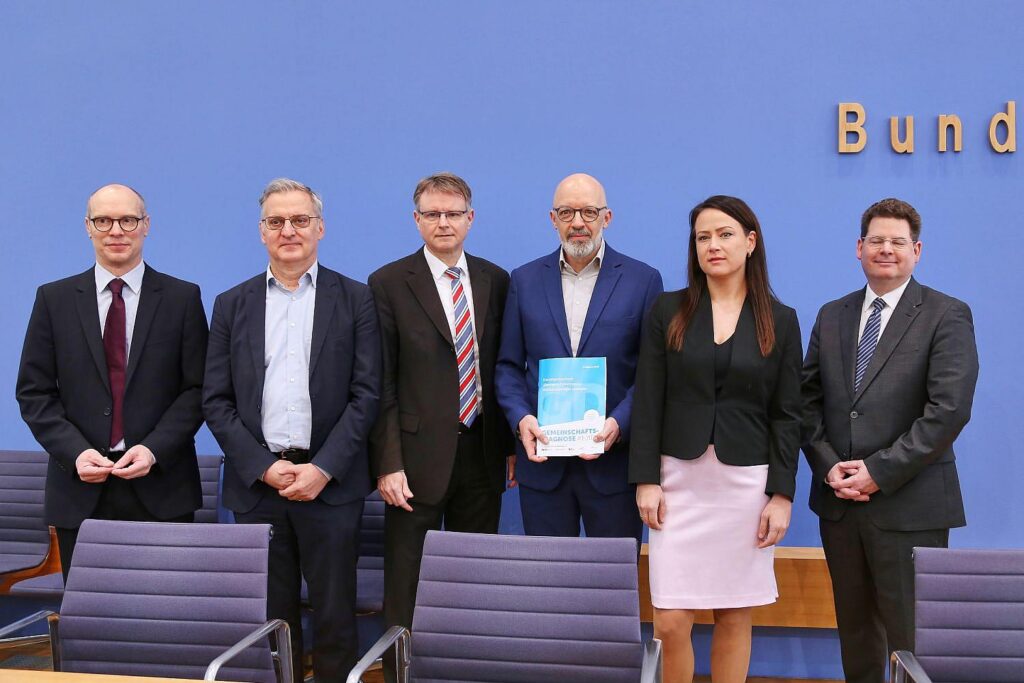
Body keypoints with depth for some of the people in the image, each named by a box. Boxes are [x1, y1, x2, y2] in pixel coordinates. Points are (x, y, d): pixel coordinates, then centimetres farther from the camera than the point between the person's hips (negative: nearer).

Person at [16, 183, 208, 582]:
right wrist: (75, 453, -9)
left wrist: (155, 449, -12)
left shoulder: (182, 298, 4)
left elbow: (197, 388, 1)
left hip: (161, 492, -1)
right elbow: (34, 392, 5)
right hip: (80, 491, 1)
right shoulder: (54, 299, 8)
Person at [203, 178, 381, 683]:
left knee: (335, 618, 4)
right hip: (256, 485, 2)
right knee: (271, 619, 9)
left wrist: (323, 469, -11)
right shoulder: (232, 305, 10)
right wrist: (265, 467, -6)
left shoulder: (355, 300, 4)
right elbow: (216, 401, 6)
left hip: (330, 483, -2)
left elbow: (366, 394, -2)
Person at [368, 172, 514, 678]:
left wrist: (511, 444, 7)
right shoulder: (389, 284, -3)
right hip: (419, 452, -3)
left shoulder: (495, 281, 8)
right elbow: (381, 383, -6)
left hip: (482, 451, 4)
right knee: (407, 585, 4)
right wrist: (388, 463, -12)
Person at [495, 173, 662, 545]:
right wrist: (520, 418, -9)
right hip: (542, 459, 2)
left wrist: (620, 423, -16)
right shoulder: (525, 280, 8)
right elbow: (508, 365, 9)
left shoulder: (643, 280, 2)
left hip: (614, 461, -1)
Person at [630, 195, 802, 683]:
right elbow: (648, 402, 1)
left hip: (748, 480, 0)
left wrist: (782, 494, -3)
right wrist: (646, 480, -6)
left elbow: (786, 415, 3)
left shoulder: (780, 320, 4)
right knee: (669, 622, -3)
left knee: (735, 616, 8)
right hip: (680, 478, 0)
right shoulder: (668, 311, 3)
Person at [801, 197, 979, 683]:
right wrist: (828, 466, -5)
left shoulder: (947, 316, -3)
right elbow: (809, 400, 10)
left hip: (909, 504, -4)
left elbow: (950, 408, -13)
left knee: (909, 634, 1)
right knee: (854, 626, 15)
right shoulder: (832, 316, 12)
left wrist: (880, 472, -15)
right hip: (839, 499, 5)